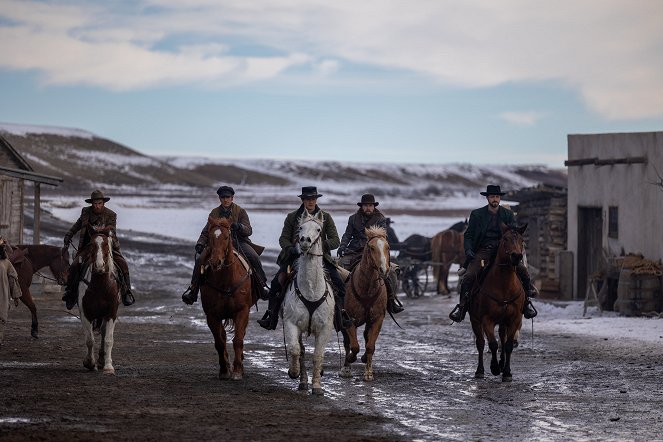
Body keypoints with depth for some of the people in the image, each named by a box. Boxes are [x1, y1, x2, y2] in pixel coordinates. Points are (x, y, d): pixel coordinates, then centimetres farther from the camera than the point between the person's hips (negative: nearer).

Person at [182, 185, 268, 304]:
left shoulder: (240, 211, 5)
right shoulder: (214, 213, 13)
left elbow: (249, 231, -2)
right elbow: (206, 232, 15)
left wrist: (239, 227, -25)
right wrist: (200, 243, -5)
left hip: (238, 242, -2)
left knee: (254, 258, -30)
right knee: (200, 259, -21)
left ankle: (261, 285, -16)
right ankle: (193, 289, -11)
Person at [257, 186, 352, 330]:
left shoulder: (326, 217, 6)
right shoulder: (292, 217, 8)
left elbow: (335, 241, 2)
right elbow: (283, 239, 8)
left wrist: (321, 245, -18)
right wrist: (290, 248, -15)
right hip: (295, 256, 0)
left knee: (338, 282, -19)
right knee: (277, 281, -19)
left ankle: (339, 312, -2)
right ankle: (271, 314, -8)